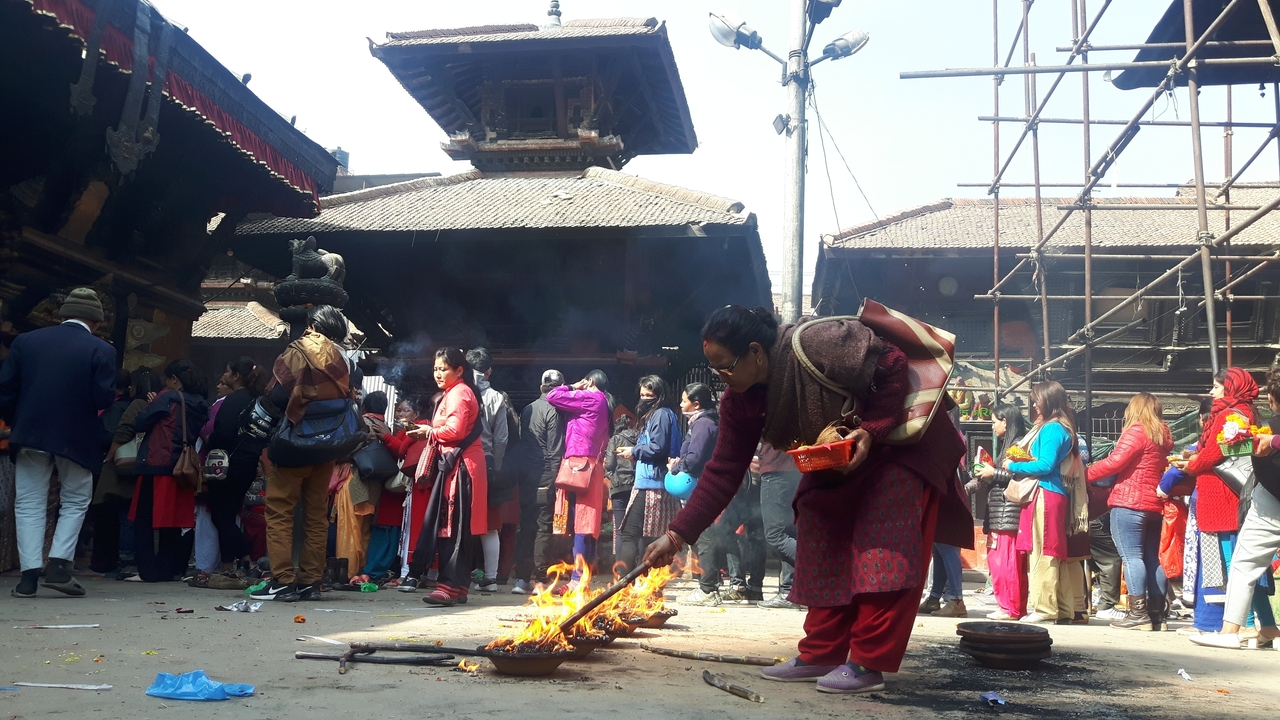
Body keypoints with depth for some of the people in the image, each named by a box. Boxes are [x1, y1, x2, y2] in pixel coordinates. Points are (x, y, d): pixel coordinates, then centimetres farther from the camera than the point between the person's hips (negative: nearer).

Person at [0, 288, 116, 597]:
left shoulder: (25, 341, 1)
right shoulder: (101, 351, -8)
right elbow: (104, 399, -12)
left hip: (31, 433, 2)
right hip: (76, 438, -2)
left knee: (29, 505, 10)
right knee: (76, 502, 14)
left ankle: (30, 574, 4)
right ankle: (58, 565, 2)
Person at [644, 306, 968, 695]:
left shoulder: (819, 344, -35)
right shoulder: (740, 402, -12)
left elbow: (894, 366, -25)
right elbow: (722, 472, -12)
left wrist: (871, 430, -34)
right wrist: (677, 535, -17)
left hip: (900, 440, -7)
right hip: (837, 461, 8)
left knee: (885, 549, -14)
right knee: (820, 545, 3)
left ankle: (869, 664, -11)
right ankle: (820, 655, 9)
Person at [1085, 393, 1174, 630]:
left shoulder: (1136, 431, -8)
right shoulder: (1164, 435, 17)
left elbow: (1115, 461, -14)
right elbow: (1164, 468, 20)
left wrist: (1086, 473, -8)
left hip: (1128, 503, -8)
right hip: (1154, 504, 8)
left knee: (1131, 556, -8)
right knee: (1152, 557, 10)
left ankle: (1138, 613, -13)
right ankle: (1156, 614, 11)